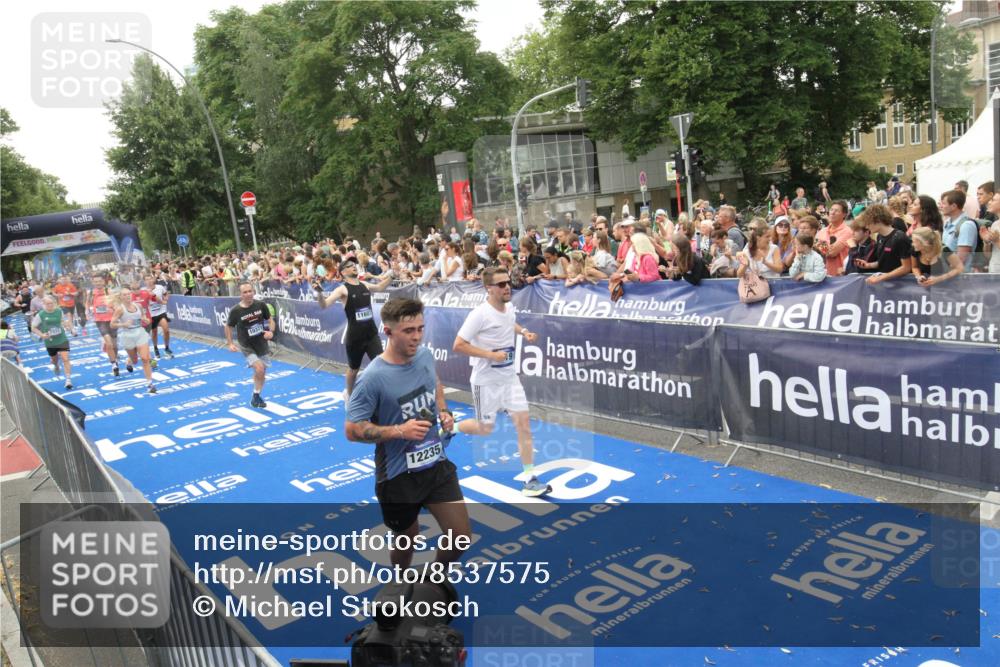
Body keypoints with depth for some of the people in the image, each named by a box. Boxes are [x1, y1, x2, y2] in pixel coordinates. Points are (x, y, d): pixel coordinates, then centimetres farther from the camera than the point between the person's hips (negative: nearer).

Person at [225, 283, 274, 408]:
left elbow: (269, 320, 6)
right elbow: (228, 326, 2)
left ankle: (256, 397, 34)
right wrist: (230, 344, -5)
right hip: (247, 347, -4)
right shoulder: (236, 311, -14)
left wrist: (271, 332, -13)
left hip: (262, 344, 4)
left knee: (261, 373, 13)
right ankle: (256, 396, -2)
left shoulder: (261, 305, -9)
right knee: (259, 368, -23)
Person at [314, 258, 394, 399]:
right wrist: (319, 293, -40)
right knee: (354, 369, 14)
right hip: (354, 336, -4)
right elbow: (324, 305, -22)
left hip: (372, 333, 4)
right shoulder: (343, 289, -11)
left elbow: (380, 287, 28)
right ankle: (349, 394, 40)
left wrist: (391, 276, 16)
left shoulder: (365, 286, 6)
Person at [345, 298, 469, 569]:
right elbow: (352, 430, -18)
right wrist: (399, 431, -27)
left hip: (437, 463, 5)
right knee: (407, 541, 16)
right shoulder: (373, 378, -23)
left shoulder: (425, 355, -4)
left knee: (461, 537, 6)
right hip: (398, 474, -5)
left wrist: (443, 411, 1)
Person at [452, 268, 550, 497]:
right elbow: (458, 345, -22)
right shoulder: (480, 314, -20)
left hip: (509, 377, 6)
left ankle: (530, 479, 3)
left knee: (523, 423, -3)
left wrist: (523, 331, 7)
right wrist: (491, 355, -25)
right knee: (485, 429, 8)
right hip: (486, 381, -6)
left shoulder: (509, 306, 2)